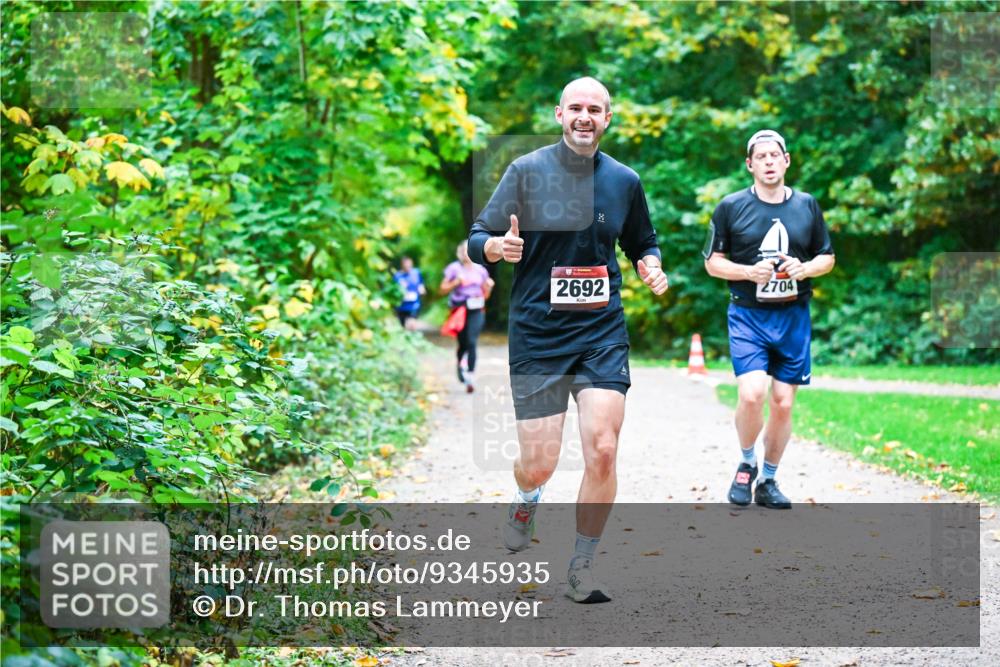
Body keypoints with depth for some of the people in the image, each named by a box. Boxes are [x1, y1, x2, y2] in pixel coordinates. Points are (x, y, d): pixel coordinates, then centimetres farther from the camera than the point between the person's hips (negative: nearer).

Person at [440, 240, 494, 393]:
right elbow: (443, 289, 1)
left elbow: (486, 295, 15)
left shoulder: (480, 270, 9)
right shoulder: (454, 269, 1)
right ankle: (461, 366, 39)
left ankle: (470, 376, -19)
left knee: (472, 342, -15)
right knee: (463, 344, 8)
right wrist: (456, 283, -13)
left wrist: (490, 286, -5)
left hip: (476, 311, 1)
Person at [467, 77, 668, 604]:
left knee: (602, 451, -11)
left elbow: (642, 243, 22)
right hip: (536, 335, -2)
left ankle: (581, 569, 7)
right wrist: (497, 246, -24)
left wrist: (651, 267, -1)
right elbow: (477, 240, -1)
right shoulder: (526, 171, -3)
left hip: (603, 334, 2)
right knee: (539, 465, -2)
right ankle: (525, 502, 38)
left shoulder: (623, 180, 6)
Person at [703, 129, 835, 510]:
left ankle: (768, 482, 18)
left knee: (783, 402, 3)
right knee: (752, 394, -19)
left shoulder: (807, 206, 8)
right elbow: (713, 262, 4)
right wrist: (749, 272, -13)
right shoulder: (731, 207, 1)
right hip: (748, 316, -3)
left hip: (793, 317, 3)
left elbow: (827, 258, 15)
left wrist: (804, 269, -7)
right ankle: (746, 465, 6)